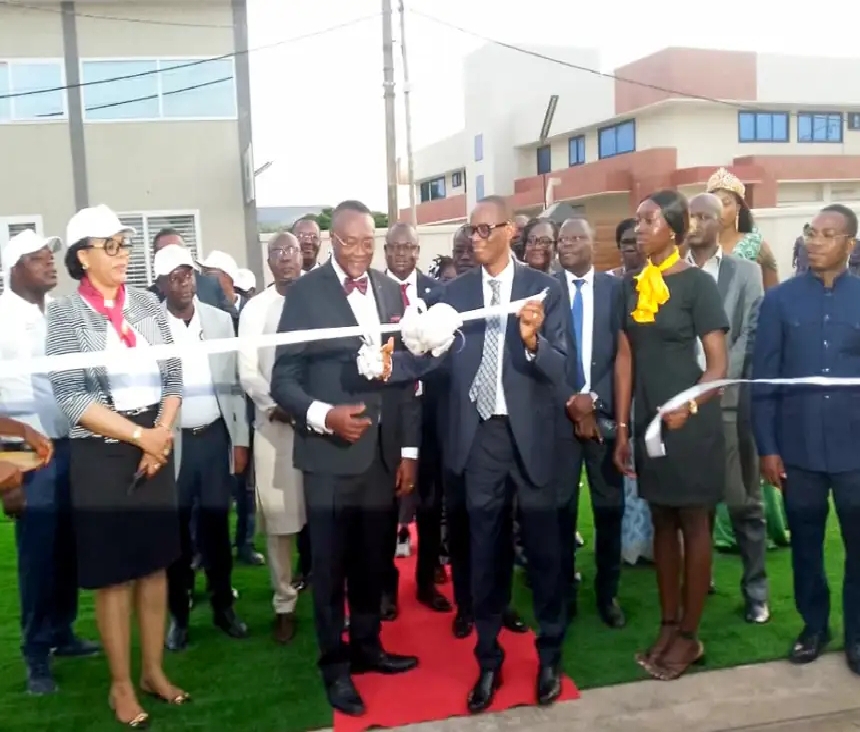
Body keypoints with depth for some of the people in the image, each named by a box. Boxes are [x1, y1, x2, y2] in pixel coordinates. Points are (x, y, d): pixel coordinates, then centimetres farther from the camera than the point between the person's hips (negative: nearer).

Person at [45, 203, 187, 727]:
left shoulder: (148, 305, 5)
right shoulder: (65, 313, -6)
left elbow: (174, 377, 4)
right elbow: (71, 397, -12)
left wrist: (161, 436, -9)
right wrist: (139, 436, -15)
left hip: (157, 447, 4)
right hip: (101, 455, -4)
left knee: (156, 564, 12)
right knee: (114, 573, 5)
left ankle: (154, 670, 27)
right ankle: (122, 684, 21)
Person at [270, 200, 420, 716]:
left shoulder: (392, 292, 8)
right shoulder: (306, 292, -5)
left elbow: (407, 374, 9)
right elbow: (283, 378, -7)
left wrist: (409, 450, 7)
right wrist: (323, 415, -24)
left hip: (384, 451, 4)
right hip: (331, 453, -4)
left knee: (375, 560, 15)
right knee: (330, 565, 8)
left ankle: (367, 645, 35)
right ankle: (335, 664, 25)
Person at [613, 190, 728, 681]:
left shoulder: (697, 284, -9)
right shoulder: (632, 286, 7)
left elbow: (719, 364, -11)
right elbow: (625, 358, 7)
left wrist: (688, 407, -27)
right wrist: (622, 427, 6)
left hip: (690, 421, -5)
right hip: (648, 422, 6)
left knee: (693, 523, 6)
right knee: (662, 522, 13)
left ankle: (689, 635, 18)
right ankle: (668, 627, 26)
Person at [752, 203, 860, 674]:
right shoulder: (779, 300, 0)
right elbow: (763, 379, 0)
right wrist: (766, 447, -3)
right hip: (799, 447, 0)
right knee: (805, 543, 13)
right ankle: (813, 626, 32)